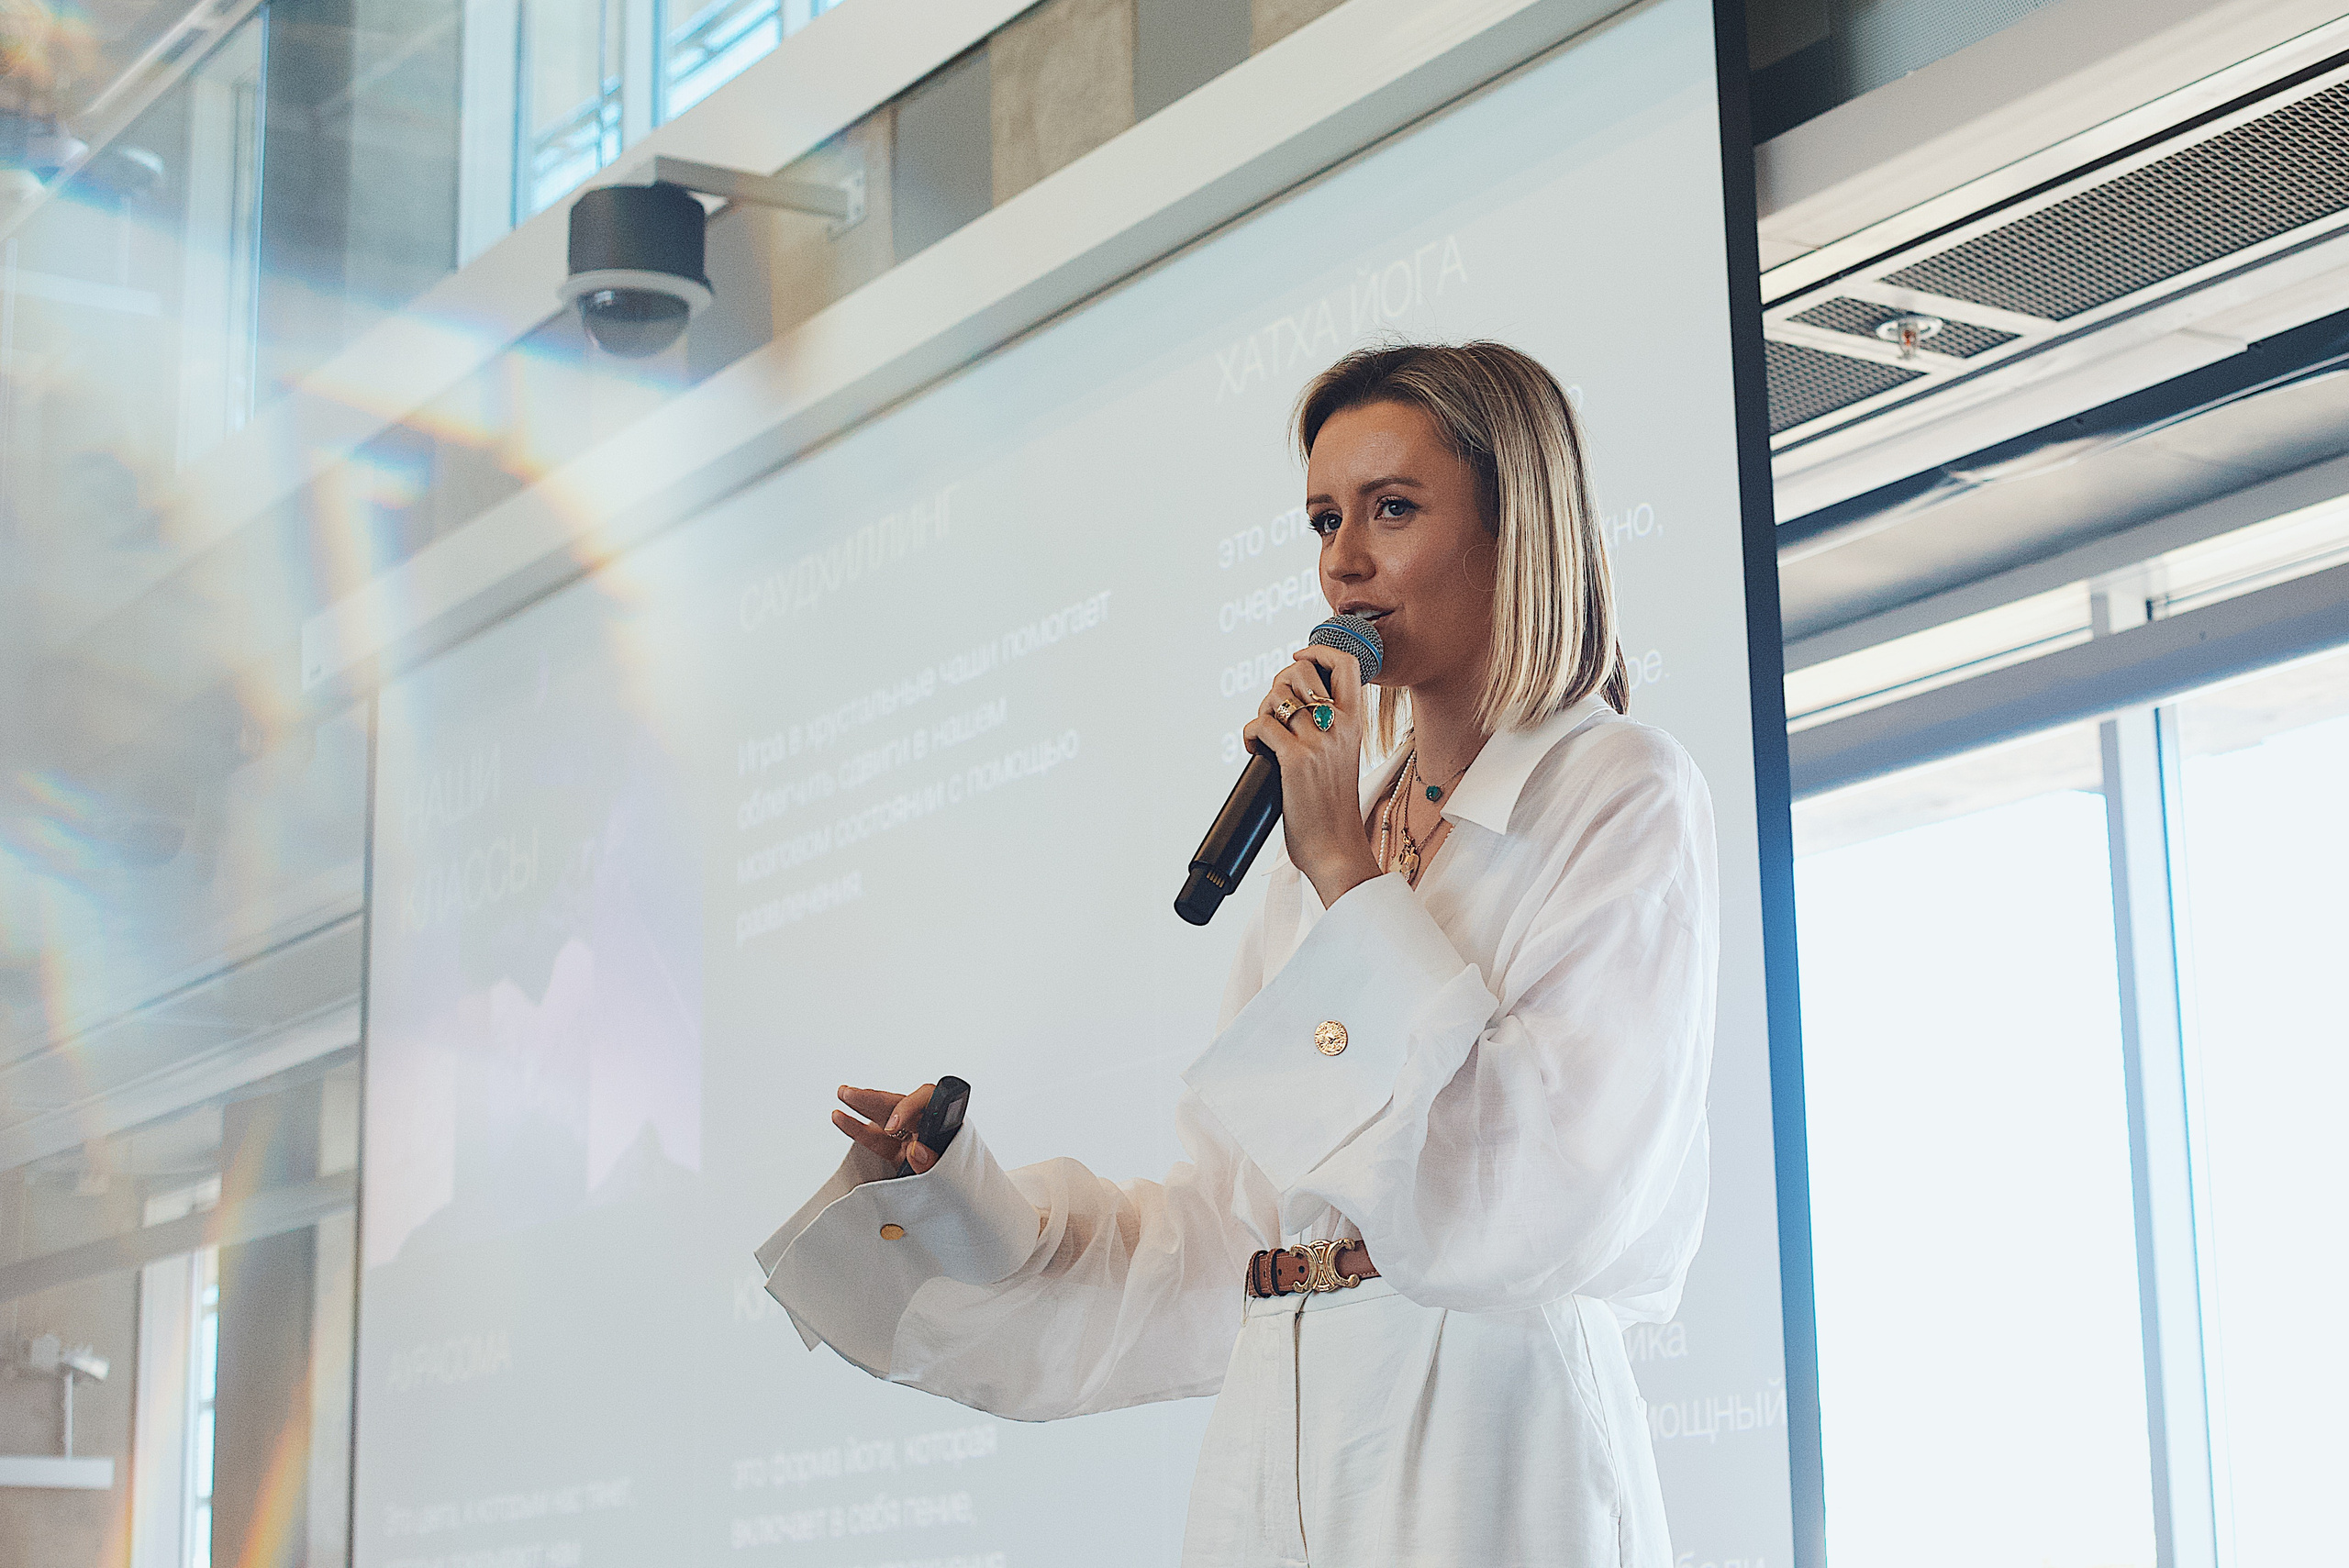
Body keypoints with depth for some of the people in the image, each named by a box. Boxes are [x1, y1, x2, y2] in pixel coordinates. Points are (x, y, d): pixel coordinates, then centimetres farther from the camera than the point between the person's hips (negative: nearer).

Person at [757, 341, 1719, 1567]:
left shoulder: (1623, 799, -5)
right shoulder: (1336, 824, 14)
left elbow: (1542, 1204, -17)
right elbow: (1233, 1232, 13)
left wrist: (1349, 878, -13)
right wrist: (966, 1200, 3)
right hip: (1273, 1459, 6)